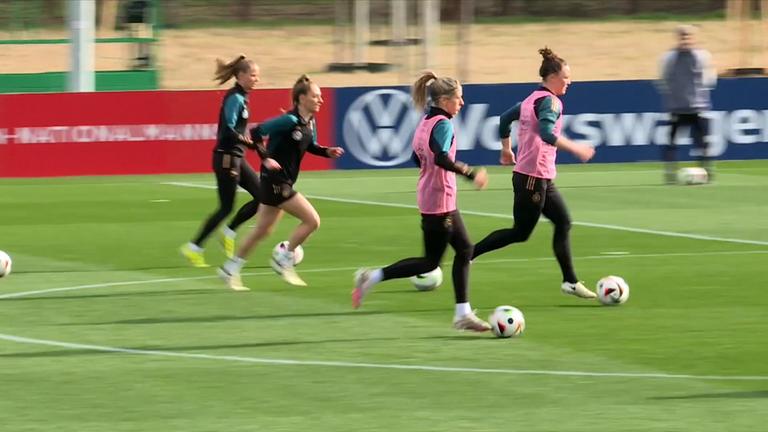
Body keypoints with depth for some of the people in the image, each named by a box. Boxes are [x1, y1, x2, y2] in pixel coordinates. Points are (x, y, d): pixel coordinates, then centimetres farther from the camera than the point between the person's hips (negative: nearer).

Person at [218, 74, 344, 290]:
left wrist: (327, 152, 4)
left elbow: (310, 146, 21)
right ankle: (284, 260, 3)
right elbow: (256, 133, -21)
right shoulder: (290, 121, -21)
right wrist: (266, 158, -26)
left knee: (263, 230, 17)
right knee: (312, 220, -10)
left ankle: (231, 269, 27)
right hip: (274, 180, -9)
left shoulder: (310, 122, 5)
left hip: (284, 182, 9)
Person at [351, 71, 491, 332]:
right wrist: (471, 174, -29)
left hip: (429, 197, 10)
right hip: (440, 201, -10)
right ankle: (372, 278, 1)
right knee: (431, 262, -1)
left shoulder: (425, 123, 11)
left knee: (464, 249, 10)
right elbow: (441, 158, -31)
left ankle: (463, 314, 9)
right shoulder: (443, 124, -17)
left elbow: (418, 158, 18)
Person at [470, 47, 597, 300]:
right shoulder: (550, 102, -16)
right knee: (521, 232, -2)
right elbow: (547, 134, -31)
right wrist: (576, 149, -28)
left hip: (542, 178, 10)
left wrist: (506, 150, 32)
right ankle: (469, 255, 3)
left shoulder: (532, 99, 12)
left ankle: (570, 282, 12)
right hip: (534, 177, -10)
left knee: (563, 222, 10)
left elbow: (505, 119, 21)